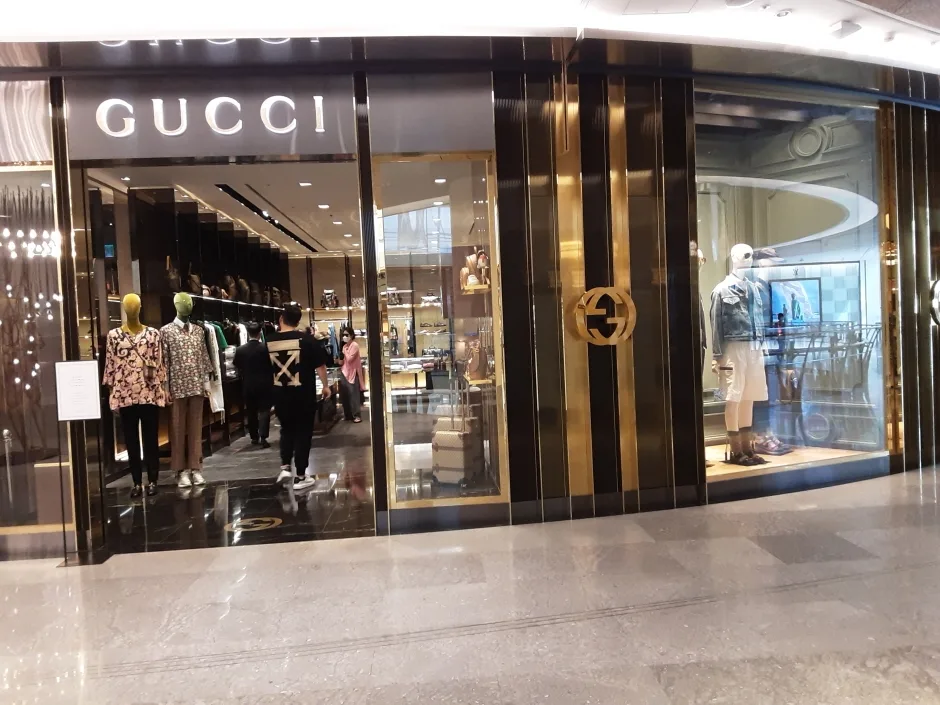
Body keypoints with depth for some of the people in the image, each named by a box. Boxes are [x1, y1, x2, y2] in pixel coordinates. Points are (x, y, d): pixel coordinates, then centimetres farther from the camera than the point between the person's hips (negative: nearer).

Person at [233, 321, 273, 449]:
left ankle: (254, 437, 18)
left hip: (248, 384, 2)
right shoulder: (266, 348, -11)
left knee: (251, 411, 13)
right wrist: (271, 379, 15)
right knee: (264, 410, 2)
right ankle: (263, 437, -10)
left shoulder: (240, 349, -5)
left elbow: (237, 367, 5)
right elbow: (272, 365, -3)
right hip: (264, 383, -2)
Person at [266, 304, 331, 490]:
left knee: (287, 430, 21)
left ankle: (285, 467, 10)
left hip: (279, 394, 3)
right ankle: (301, 476, 10)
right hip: (303, 394, -3)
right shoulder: (306, 339, -9)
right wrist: (325, 386, 7)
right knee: (303, 432, 6)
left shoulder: (269, 341, -1)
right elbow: (320, 365, -7)